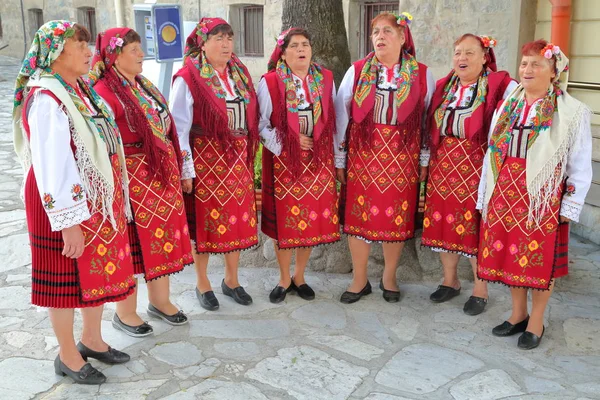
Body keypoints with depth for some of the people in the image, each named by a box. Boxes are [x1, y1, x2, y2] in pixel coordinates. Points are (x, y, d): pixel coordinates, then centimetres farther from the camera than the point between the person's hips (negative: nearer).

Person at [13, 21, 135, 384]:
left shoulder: (80, 90, 8)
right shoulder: (45, 98, -20)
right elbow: (51, 166, -23)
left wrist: (112, 201, 17)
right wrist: (68, 222, -24)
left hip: (98, 201, 9)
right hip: (66, 205, -8)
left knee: (99, 270, 18)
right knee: (67, 279, 7)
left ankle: (92, 340, 37)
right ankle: (68, 356, 25)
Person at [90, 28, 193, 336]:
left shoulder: (143, 85, 12)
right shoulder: (105, 91, -15)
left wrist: (174, 168, 16)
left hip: (162, 174, 8)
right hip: (131, 178, -8)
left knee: (162, 237, 15)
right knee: (132, 243, 4)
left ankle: (160, 300, 32)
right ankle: (125, 312, 21)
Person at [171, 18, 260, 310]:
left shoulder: (239, 73, 9)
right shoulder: (188, 78, -10)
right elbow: (179, 128, -11)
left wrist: (247, 155, 12)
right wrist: (185, 170, -12)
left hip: (238, 159, 6)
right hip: (205, 159, -5)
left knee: (237, 218, 11)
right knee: (205, 219, 5)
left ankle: (231, 280, 29)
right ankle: (203, 284, 23)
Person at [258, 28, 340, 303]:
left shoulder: (326, 79, 6)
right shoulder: (270, 82, -6)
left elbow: (332, 120, 12)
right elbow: (261, 124, -4)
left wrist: (333, 155, 9)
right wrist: (287, 143, -13)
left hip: (318, 160, 3)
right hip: (283, 161, -3)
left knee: (313, 218, 7)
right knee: (284, 219, 4)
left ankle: (299, 277, 26)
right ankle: (284, 279, 23)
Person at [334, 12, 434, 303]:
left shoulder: (421, 75, 2)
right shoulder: (357, 72, 2)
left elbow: (430, 121, 7)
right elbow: (341, 118, 4)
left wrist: (424, 161, 6)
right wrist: (339, 160, 2)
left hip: (402, 160, 0)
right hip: (362, 158, 0)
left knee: (397, 219, 7)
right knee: (357, 218, 4)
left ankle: (389, 277, 27)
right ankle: (359, 280, 20)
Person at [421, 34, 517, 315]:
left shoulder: (499, 85, -7)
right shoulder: (443, 86, 10)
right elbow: (431, 128, 18)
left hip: (477, 168, -5)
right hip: (443, 167, 5)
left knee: (476, 226, 2)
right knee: (443, 223, 10)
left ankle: (480, 290, 19)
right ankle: (450, 281, 29)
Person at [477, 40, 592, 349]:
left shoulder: (572, 112, -6)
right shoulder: (507, 106, 9)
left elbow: (580, 167, -4)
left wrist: (569, 208, -7)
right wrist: (485, 197, 10)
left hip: (542, 198, -4)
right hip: (505, 194, 5)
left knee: (540, 259, 5)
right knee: (508, 255, 12)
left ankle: (536, 322, 23)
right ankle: (518, 315, 30)